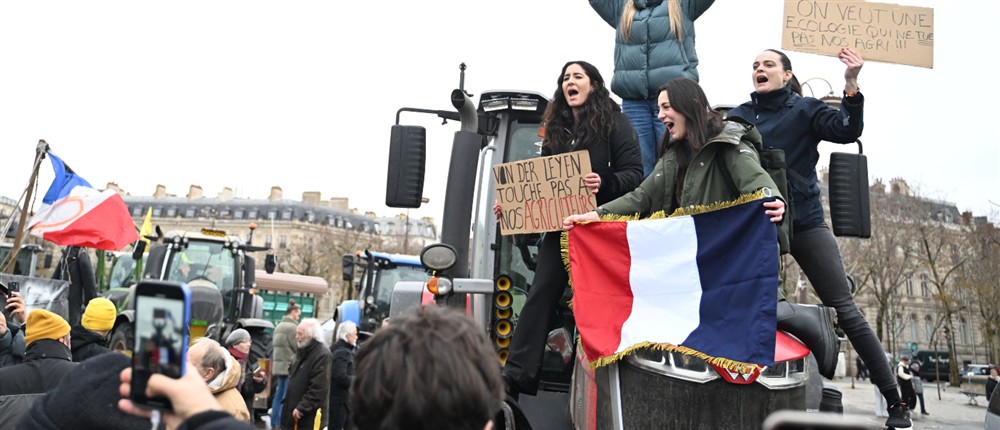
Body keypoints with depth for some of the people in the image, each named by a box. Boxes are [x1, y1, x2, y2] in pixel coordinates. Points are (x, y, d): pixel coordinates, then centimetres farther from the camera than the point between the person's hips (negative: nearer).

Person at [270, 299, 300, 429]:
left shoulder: (279, 326, 15)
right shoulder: (292, 327, -14)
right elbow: (299, 348, -13)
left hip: (278, 365, 9)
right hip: (289, 366, -9)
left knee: (279, 395, 14)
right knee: (286, 397, -6)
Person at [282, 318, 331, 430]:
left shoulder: (322, 355, -19)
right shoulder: (302, 351, 13)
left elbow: (318, 389, -23)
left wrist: (302, 408, -21)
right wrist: (288, 402, 14)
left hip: (310, 417, -10)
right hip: (293, 412, 10)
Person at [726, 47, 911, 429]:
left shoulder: (804, 109, 3)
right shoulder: (737, 117, 9)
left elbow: (847, 131, -12)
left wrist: (851, 86, -23)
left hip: (804, 224, -2)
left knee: (846, 312, -4)